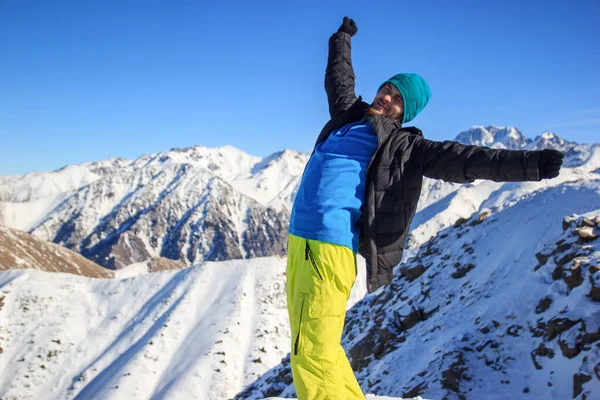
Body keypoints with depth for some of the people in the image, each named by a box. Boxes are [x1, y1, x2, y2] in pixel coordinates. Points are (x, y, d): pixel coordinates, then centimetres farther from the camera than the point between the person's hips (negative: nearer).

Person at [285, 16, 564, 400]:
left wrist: (530, 164, -14)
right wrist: (343, 38, 53)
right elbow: (339, 80, 41)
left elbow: (462, 160, -5)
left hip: (329, 244, -7)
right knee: (310, 341, 12)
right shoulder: (350, 116, 21)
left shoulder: (403, 145, 3)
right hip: (300, 238, 8)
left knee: (312, 354, -14)